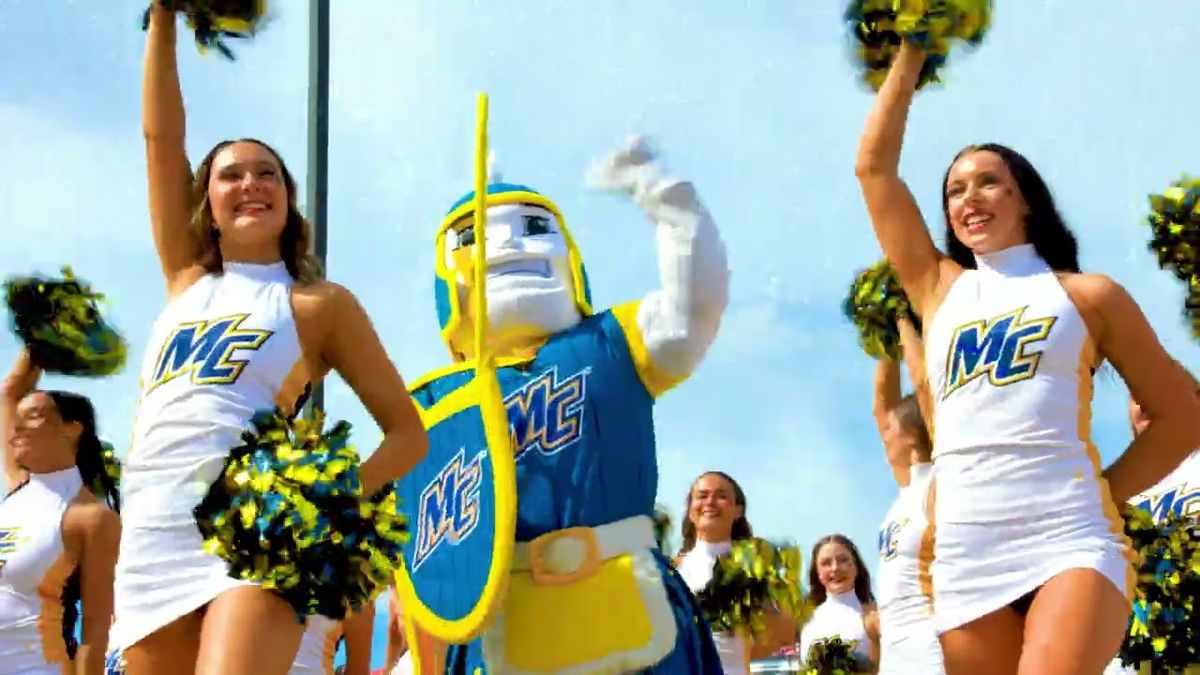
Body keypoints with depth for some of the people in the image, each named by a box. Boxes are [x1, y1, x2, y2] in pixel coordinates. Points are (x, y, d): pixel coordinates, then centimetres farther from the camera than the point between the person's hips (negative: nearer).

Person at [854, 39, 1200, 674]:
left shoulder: (1086, 294, 12)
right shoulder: (939, 289, 18)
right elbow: (874, 165, 14)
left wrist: (1103, 492, 4)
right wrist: (912, 50, 17)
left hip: (1070, 542, -3)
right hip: (964, 559, 3)